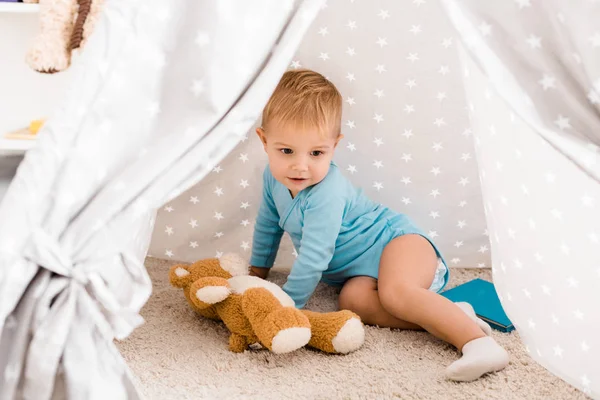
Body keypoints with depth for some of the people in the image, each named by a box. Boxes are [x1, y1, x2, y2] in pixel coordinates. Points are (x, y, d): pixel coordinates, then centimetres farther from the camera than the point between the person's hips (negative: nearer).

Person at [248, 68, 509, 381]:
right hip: (361, 270, 8)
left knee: (395, 291, -38)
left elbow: (314, 259, -26)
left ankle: (477, 340, -41)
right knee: (352, 300, -27)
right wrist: (257, 271, 26)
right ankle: (450, 316, -28)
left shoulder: (327, 194, -28)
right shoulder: (273, 177, -1)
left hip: (397, 241, -7)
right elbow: (268, 225, 19)